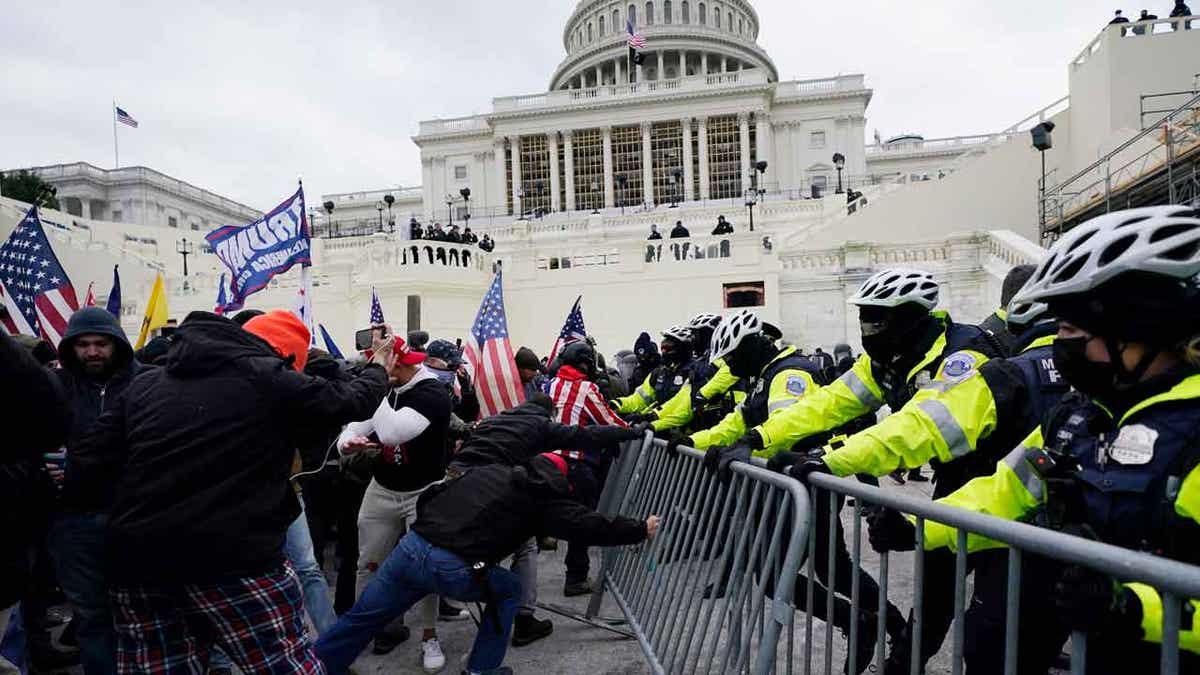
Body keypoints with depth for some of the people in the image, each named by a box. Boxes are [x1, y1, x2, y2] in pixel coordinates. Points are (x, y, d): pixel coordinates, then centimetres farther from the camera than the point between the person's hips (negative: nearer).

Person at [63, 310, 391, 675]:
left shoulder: (143, 384, 12)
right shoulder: (268, 378, -3)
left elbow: (87, 466, 9)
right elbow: (348, 400, 8)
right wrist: (377, 369, 28)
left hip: (138, 565, 6)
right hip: (235, 562, -6)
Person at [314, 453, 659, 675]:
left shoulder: (487, 470, 22)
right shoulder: (544, 497, 8)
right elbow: (589, 526, 10)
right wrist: (641, 529, 21)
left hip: (410, 546, 5)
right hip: (452, 569, -5)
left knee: (362, 617, 21)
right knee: (509, 590, 21)